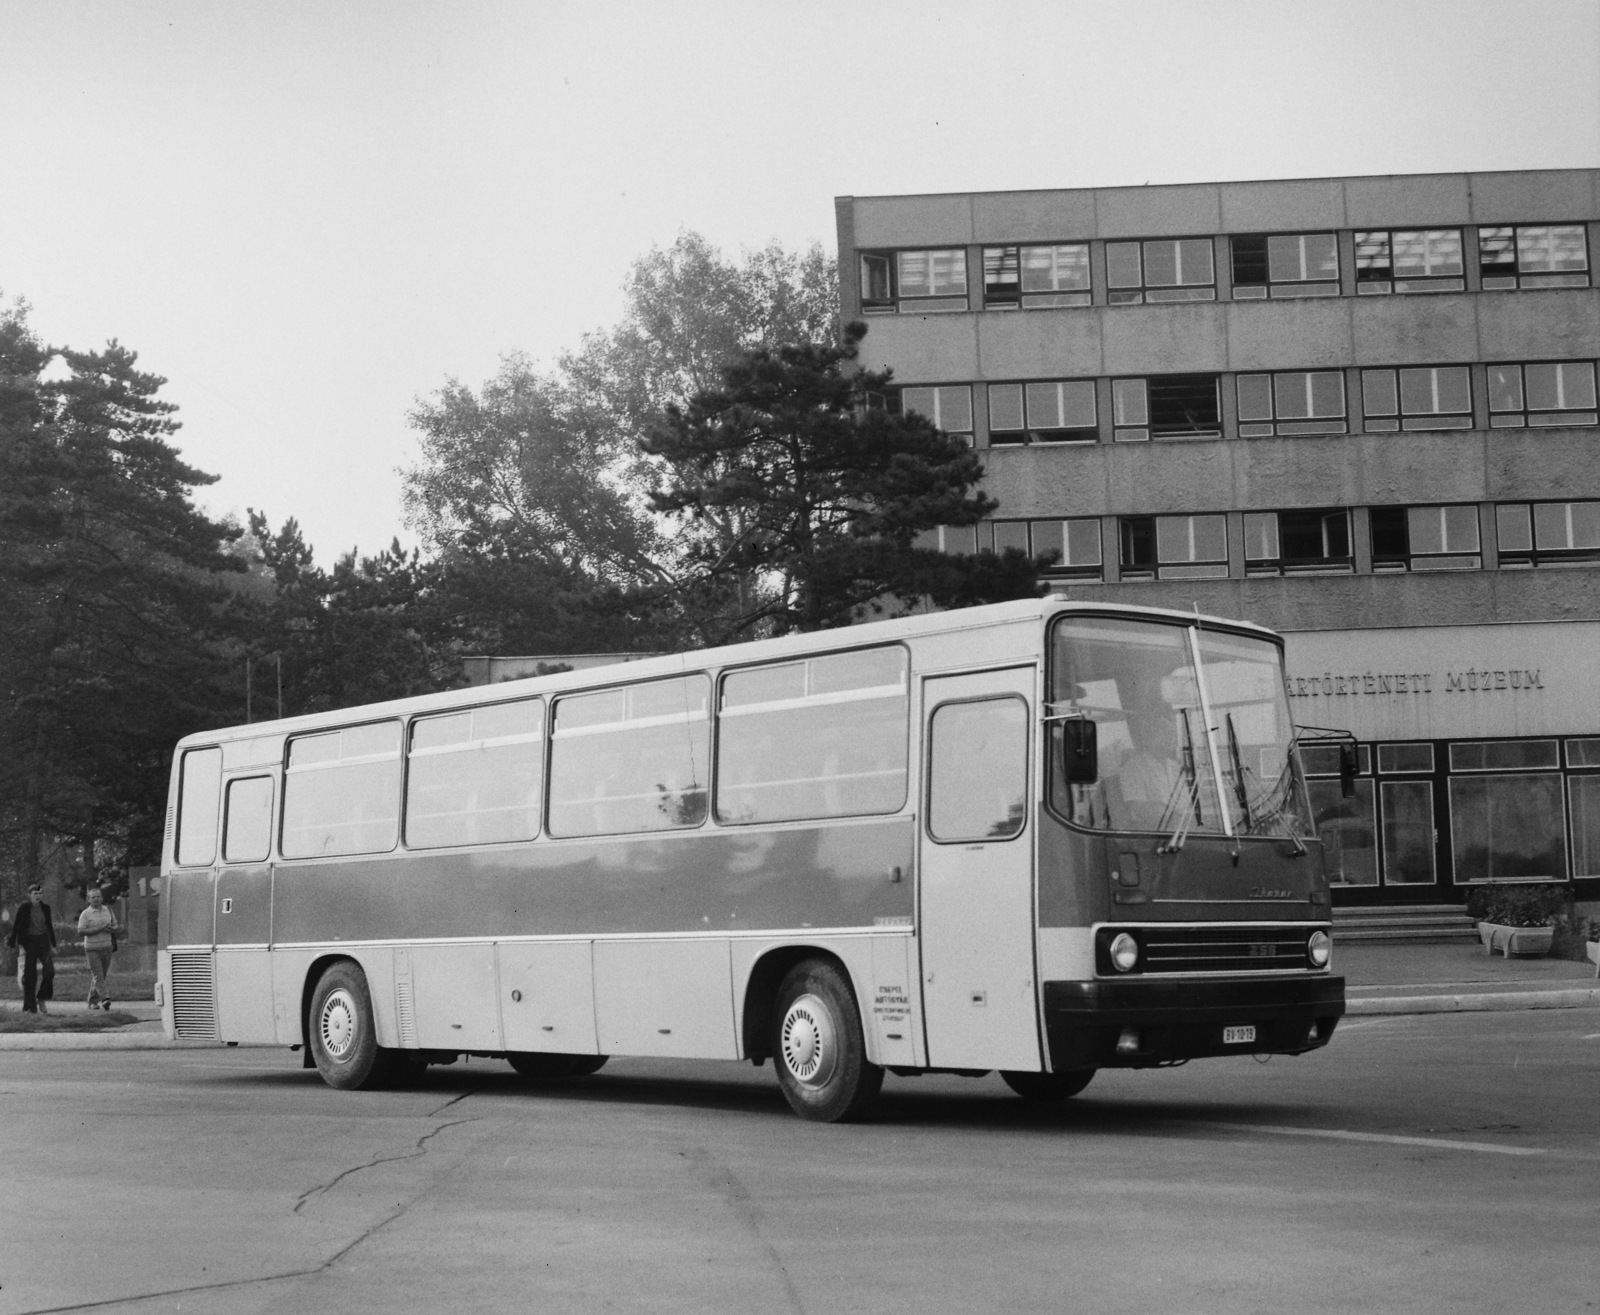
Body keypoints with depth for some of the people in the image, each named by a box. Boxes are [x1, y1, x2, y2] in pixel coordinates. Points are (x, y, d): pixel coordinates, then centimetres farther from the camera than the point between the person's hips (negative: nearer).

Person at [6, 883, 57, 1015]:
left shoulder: (45, 908, 5)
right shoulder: (24, 908, -6)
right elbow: (16, 926, -3)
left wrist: (53, 945, 12)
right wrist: (14, 944, -9)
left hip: (43, 941, 3)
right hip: (29, 941, -3)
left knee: (49, 970, -11)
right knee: (30, 975, -1)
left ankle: (42, 999, 6)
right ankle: (30, 1007, 5)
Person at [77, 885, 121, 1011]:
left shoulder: (108, 911, 11)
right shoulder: (85, 914, -2)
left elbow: (115, 927, 19)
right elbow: (81, 931, -11)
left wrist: (113, 929, -7)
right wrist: (100, 929, -18)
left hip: (107, 947, 4)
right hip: (92, 948, -4)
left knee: (102, 975, 7)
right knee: (98, 975, -12)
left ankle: (92, 1001, 18)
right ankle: (105, 998, -19)